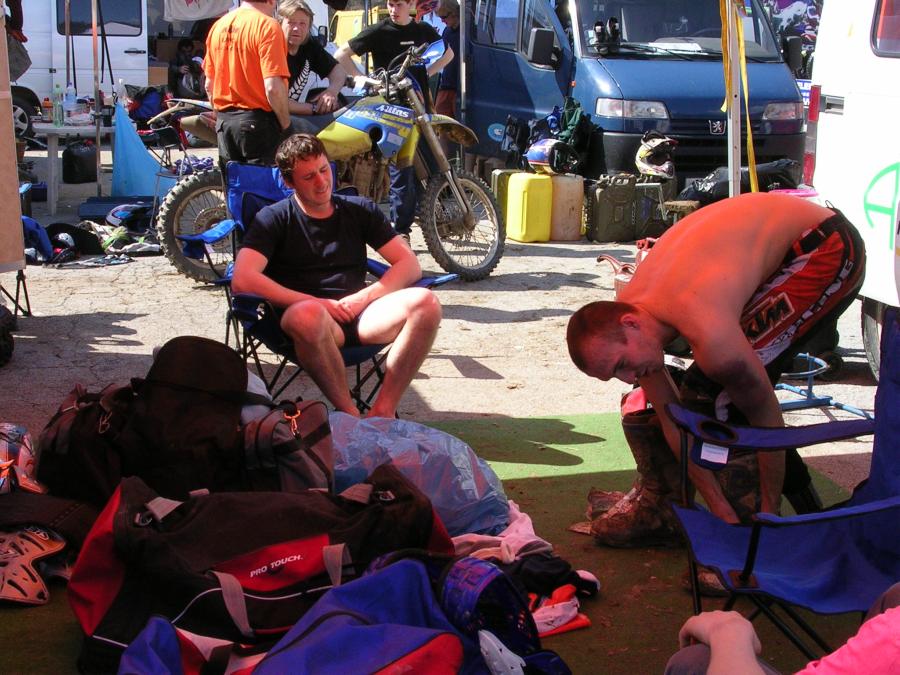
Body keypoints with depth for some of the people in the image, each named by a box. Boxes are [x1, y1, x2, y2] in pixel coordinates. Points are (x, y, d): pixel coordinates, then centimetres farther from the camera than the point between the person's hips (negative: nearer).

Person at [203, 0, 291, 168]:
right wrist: (285, 122, -7)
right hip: (257, 121, -7)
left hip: (224, 122, 7)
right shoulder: (268, 26, -12)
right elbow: (273, 87, -20)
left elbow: (209, 85, 15)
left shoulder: (218, 26, 9)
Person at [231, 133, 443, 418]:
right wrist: (316, 303, -12)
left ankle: (383, 410, -26)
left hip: (359, 314, 4)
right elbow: (242, 280, -9)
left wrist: (364, 297, -5)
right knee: (308, 315, -41)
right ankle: (349, 414, -26)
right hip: (314, 318, -3)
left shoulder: (359, 210, 18)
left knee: (425, 302, -25)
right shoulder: (274, 219, 7)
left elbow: (410, 265, 12)